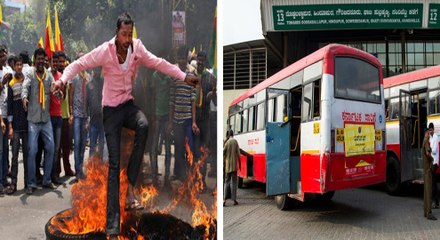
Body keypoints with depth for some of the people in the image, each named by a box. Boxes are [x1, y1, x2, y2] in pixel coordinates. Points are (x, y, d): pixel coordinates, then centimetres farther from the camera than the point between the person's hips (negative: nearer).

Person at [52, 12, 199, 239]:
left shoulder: (137, 47, -4)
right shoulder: (104, 51, -13)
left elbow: (158, 63, 4)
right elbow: (78, 64, -11)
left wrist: (184, 76, 2)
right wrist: (63, 79, -30)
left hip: (129, 104, 3)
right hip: (111, 109, -3)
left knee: (143, 126, -36)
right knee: (114, 164, -7)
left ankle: (131, 185, -19)